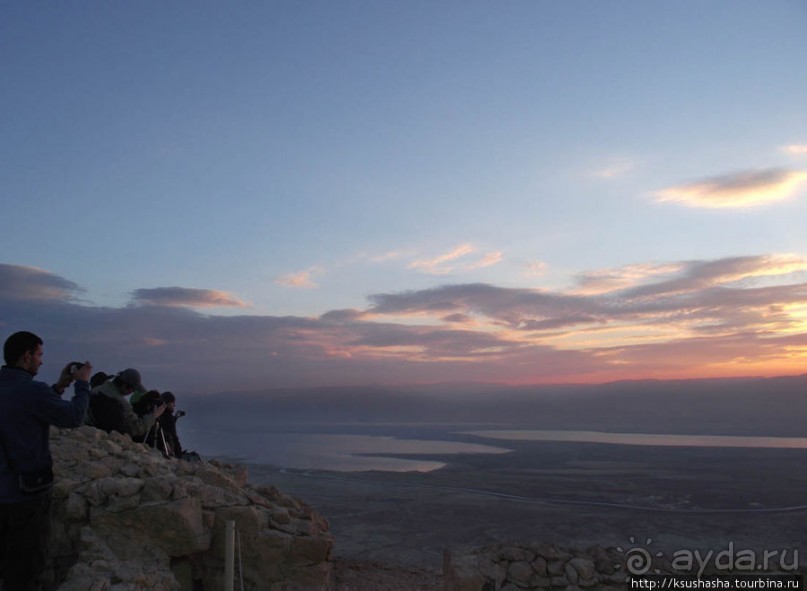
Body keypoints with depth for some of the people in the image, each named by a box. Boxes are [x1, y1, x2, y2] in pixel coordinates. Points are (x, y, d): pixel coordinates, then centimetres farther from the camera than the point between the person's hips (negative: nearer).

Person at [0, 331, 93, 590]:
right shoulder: (32, 390, -23)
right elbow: (74, 417, -13)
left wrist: (59, 386, 15)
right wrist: (82, 383, 0)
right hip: (26, 494, -7)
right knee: (25, 568, 8)